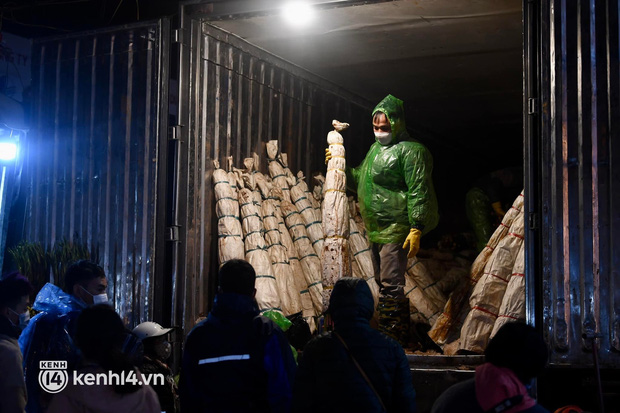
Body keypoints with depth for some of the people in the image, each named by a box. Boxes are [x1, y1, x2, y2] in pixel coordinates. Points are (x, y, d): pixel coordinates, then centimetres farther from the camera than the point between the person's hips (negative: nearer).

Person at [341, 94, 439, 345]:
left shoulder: (410, 151, -11)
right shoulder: (376, 149, 19)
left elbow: (419, 192, -17)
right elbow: (360, 181, 30)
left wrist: (416, 229, -23)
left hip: (396, 230, -10)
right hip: (376, 230, 10)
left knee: (391, 286, -12)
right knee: (384, 283, 15)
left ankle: (389, 340, -9)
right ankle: (401, 334, 26)